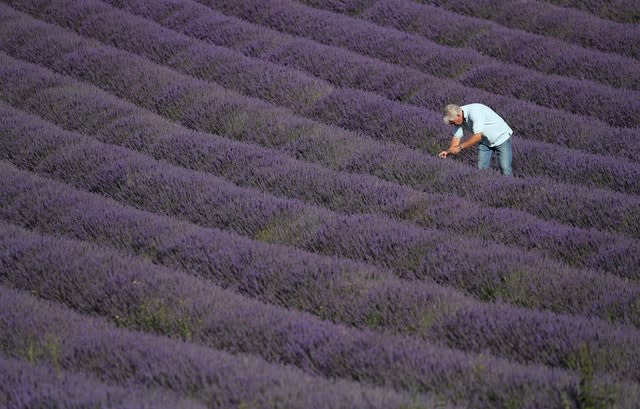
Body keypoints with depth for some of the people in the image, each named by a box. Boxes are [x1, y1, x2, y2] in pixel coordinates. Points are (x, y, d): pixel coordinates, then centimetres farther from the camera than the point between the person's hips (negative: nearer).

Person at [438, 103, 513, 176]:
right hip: (485, 141, 7)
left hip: (501, 137, -7)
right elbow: (456, 137, -8)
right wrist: (448, 151, -24)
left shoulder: (474, 112, -34)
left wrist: (460, 147, -34)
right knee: (481, 168, -4)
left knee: (505, 169, -12)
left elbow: (478, 136, -37)